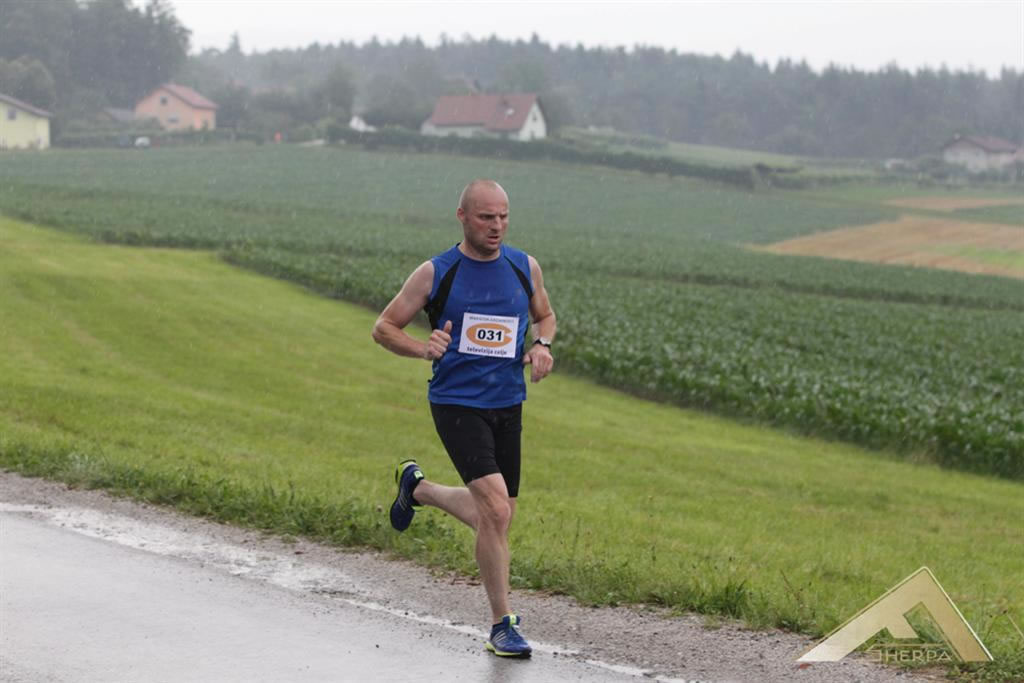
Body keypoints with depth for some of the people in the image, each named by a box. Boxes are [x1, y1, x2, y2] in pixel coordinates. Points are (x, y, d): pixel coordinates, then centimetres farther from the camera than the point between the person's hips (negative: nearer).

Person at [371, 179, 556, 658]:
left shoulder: (525, 268, 4)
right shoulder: (435, 273, -5)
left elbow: (545, 315, 22)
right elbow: (384, 328, 1)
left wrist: (542, 345, 0)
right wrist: (423, 348, -18)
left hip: (507, 404, 5)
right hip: (457, 404, -5)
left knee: (494, 515, 14)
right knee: (496, 509, -19)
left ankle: (417, 488, 42)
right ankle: (502, 626, -8)